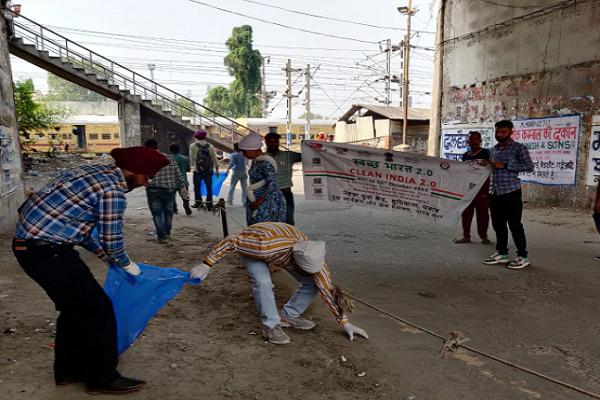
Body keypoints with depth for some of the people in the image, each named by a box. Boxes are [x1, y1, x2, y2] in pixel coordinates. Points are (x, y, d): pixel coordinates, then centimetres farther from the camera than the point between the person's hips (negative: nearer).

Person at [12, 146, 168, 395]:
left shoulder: (93, 172, 12)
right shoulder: (112, 190, -17)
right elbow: (112, 239, -10)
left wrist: (104, 255, 24)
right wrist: (127, 265, 11)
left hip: (29, 242, 10)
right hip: (47, 251, -10)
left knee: (76, 307, 21)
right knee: (98, 310, 2)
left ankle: (68, 370, 36)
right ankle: (102, 378, 16)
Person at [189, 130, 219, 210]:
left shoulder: (193, 146, -2)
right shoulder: (210, 146, 4)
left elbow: (191, 158, 3)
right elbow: (214, 158, 7)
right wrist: (217, 168, 14)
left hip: (197, 170, -2)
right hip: (209, 170, 2)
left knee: (197, 187, 9)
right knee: (209, 187, 7)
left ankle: (198, 202, 6)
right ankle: (209, 204, 7)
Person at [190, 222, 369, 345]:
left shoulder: (313, 257, -31)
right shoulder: (264, 244, -47)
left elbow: (328, 290, -20)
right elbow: (229, 241, -34)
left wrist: (345, 322, -17)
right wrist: (206, 264, -28)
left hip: (284, 250, 4)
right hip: (250, 247, -4)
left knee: (313, 283, -11)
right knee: (262, 281, -34)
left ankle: (288, 316, 8)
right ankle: (271, 325, -13)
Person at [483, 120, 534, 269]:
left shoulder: (519, 148, -5)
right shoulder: (493, 150, 15)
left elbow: (529, 167, -14)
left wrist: (505, 165, -17)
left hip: (511, 192, -6)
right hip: (495, 193, 6)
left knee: (515, 225, -3)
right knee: (498, 225, 10)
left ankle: (523, 256, 6)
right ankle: (502, 253, 20)